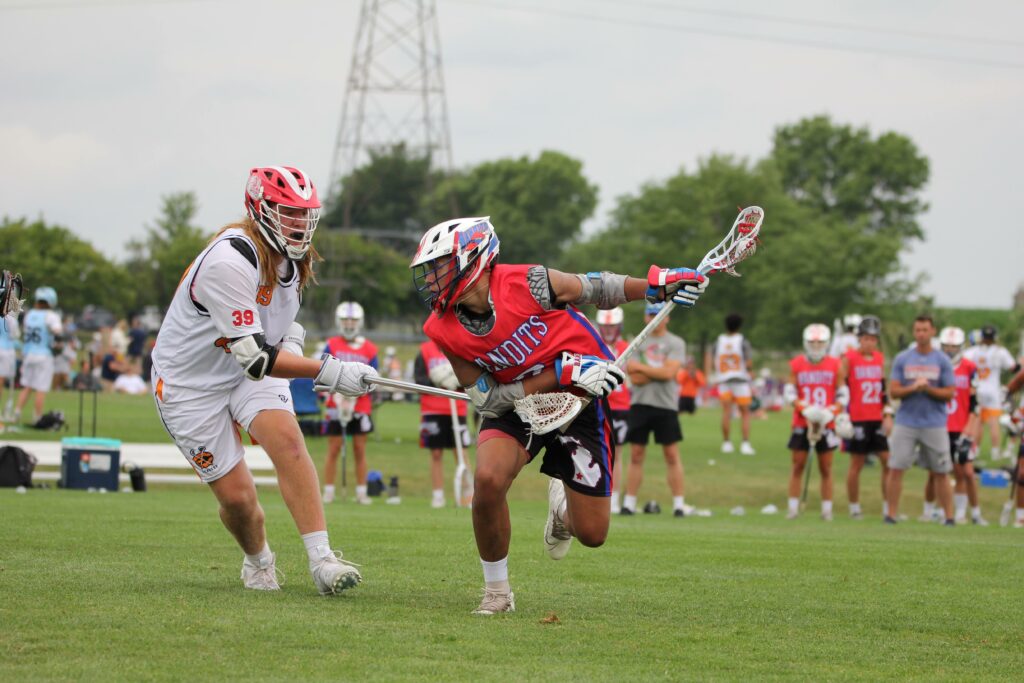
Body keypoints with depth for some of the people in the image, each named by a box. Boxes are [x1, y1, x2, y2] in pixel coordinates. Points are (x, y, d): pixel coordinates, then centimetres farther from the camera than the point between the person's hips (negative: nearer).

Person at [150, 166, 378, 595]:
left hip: (252, 372, 6)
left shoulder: (292, 259, -1)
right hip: (190, 383, -6)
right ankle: (258, 562, 27)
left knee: (286, 438, -23)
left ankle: (322, 560, -28)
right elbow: (253, 356, -34)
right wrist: (326, 372, -40)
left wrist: (291, 345, -4)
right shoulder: (229, 262, -30)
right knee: (236, 496, -6)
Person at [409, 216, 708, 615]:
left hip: (580, 401, -1)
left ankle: (562, 504, 40)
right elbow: (489, 401, -15)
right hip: (516, 403, 1)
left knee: (591, 534, -1)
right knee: (488, 479, -31)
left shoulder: (527, 284, -26)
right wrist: (562, 373, -26)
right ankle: (496, 591, -8)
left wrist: (658, 286, -15)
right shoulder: (444, 331, -17)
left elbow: (594, 289, -6)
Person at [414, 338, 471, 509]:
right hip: (432, 410, 0)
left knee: (461, 453, -3)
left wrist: (458, 382, -16)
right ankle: (438, 495, 10)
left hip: (457, 410, 0)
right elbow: (418, 379, -2)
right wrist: (436, 383, -18)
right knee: (436, 454, 4)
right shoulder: (425, 351, 4)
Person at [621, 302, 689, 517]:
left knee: (672, 455, -2)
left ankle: (679, 503, 0)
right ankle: (629, 503, 6)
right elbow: (634, 378, -3)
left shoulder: (676, 344, 1)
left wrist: (640, 367, -9)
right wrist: (659, 372, -10)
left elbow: (669, 373, -13)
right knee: (636, 455, 3)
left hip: (666, 405, -3)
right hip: (640, 404, 3)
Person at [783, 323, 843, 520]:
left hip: (826, 423, 0)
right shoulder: (796, 365, 2)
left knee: (826, 468, 3)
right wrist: (805, 410, -15)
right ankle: (793, 506, 5)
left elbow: (842, 395, 3)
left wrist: (831, 412, -14)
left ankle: (827, 509, 7)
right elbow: (789, 393, 0)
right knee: (798, 465, 1)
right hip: (801, 423, 0)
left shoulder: (835, 366, 1)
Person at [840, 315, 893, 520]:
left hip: (877, 419, 5)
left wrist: (888, 415, 10)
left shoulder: (880, 359, 11)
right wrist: (843, 418, -10)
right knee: (857, 463, 2)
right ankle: (854, 508, 11)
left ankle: (888, 507, 6)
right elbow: (842, 389, -5)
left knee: (888, 461, 0)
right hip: (857, 420, -5)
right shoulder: (849, 358, -5)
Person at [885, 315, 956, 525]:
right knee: (896, 469, -5)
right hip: (906, 423, 1)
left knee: (940, 473, 2)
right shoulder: (902, 359, 5)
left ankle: (949, 516, 8)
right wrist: (913, 388, -16)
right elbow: (893, 391, 1)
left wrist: (929, 389, -15)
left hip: (934, 424, 0)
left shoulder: (942, 361, 2)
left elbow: (949, 394, 0)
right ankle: (892, 514, 2)